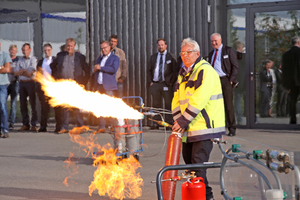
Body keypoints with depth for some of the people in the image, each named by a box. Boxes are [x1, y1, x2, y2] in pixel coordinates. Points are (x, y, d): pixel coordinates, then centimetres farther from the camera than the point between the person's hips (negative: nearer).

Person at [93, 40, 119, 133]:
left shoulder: (115, 58, 3)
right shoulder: (99, 58, 22)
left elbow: (113, 69, -12)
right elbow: (95, 69, 26)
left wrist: (101, 68, -12)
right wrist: (95, 69, 3)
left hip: (108, 85, -5)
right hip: (99, 85, 5)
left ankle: (113, 125, -1)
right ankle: (101, 127, 5)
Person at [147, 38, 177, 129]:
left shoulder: (171, 57, 4)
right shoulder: (153, 57, 15)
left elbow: (175, 71, 2)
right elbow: (149, 70, 16)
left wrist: (171, 82, -7)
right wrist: (150, 82, 4)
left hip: (166, 84, -3)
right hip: (155, 84, 3)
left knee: (168, 104, -3)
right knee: (156, 104, 5)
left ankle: (168, 123, 1)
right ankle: (156, 123, 8)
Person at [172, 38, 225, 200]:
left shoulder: (205, 71, -11)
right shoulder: (183, 73, 17)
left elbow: (198, 101, -20)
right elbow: (177, 100, 14)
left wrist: (184, 121, -20)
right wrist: (178, 120, -2)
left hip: (204, 127, -9)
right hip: (189, 129, 9)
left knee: (198, 164, -14)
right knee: (189, 161, 13)